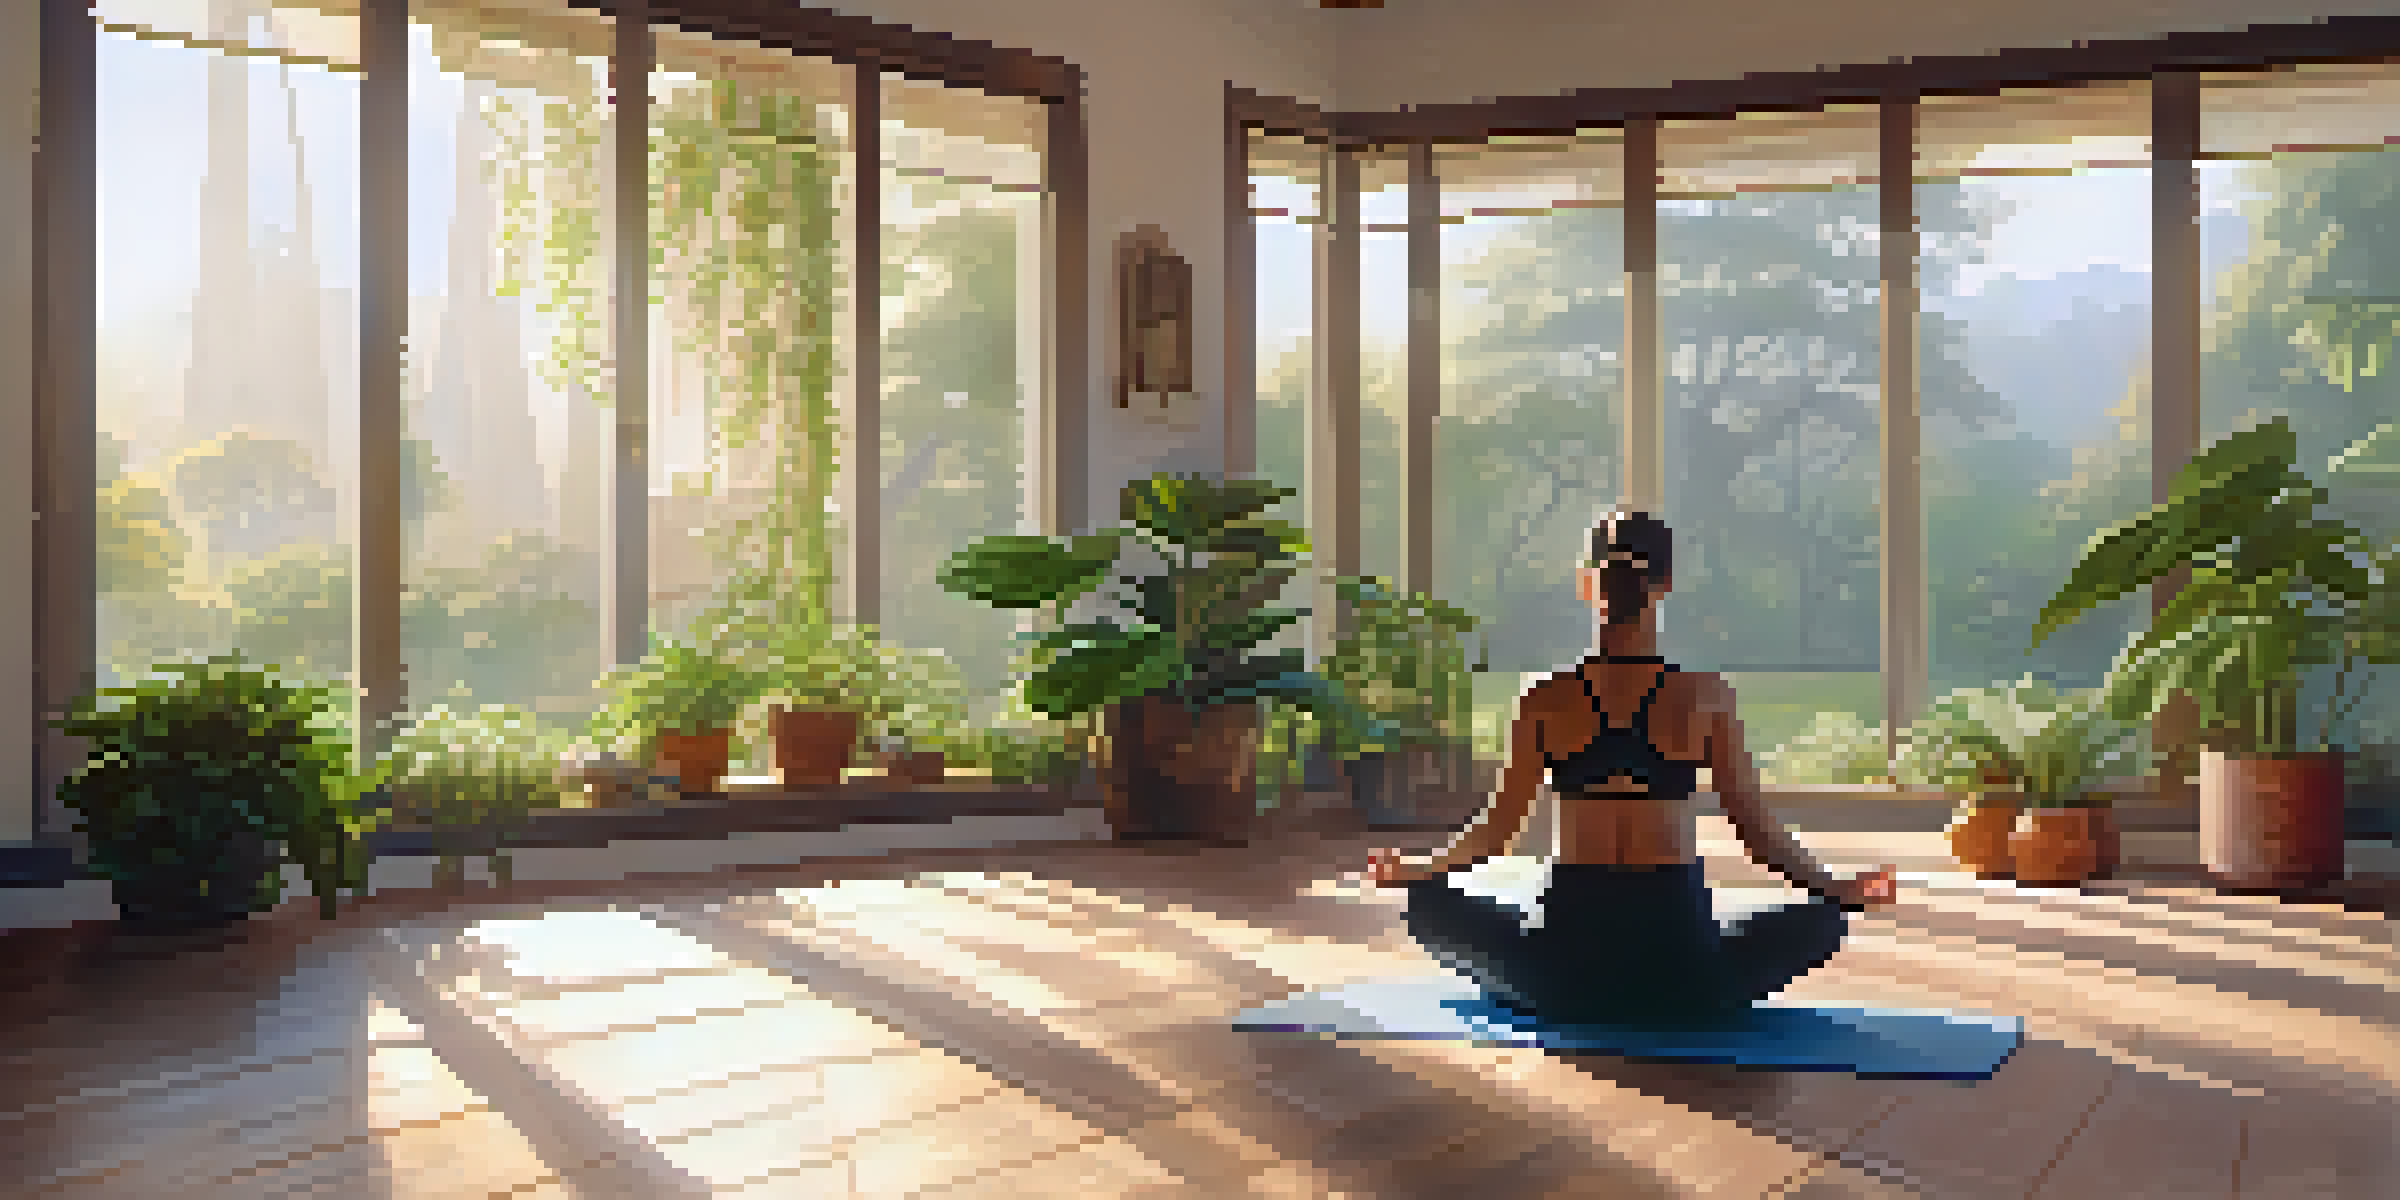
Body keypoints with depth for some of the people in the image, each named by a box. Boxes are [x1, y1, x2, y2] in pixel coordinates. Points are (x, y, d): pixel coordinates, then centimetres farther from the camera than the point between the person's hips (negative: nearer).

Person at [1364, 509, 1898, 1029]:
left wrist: (1416, 869, 20)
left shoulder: (1545, 700, -2)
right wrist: (1839, 890, 18)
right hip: (1686, 983, 0)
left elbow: (1497, 827, 2)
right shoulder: (1705, 695, -3)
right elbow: (1756, 828, 1)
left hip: (1565, 973, 1)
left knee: (1428, 903, 25)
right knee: (1826, 916, 25)